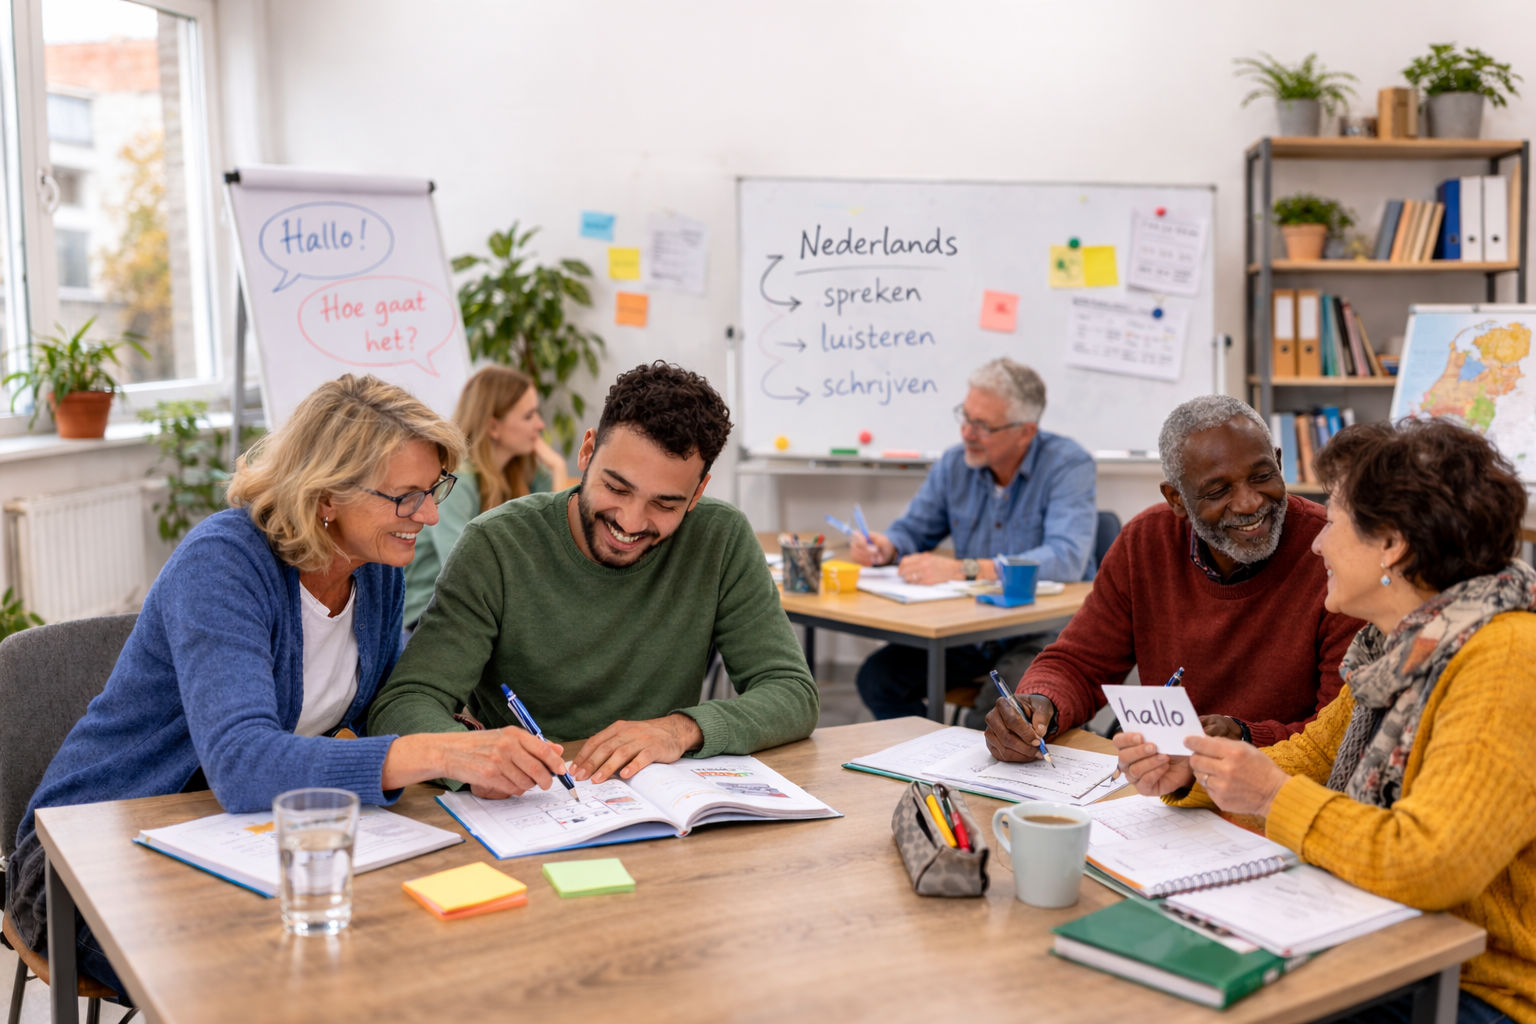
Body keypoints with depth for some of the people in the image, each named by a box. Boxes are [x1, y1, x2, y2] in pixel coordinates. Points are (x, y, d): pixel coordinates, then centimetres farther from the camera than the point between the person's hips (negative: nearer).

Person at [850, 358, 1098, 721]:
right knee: (876, 677, -12)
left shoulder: (1070, 465, -13)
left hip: (1044, 628, -6)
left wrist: (962, 569, -32)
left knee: (996, 708, -33)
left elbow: (1065, 559, -28)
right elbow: (913, 530, 15)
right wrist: (885, 547, -11)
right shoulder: (954, 464, 4)